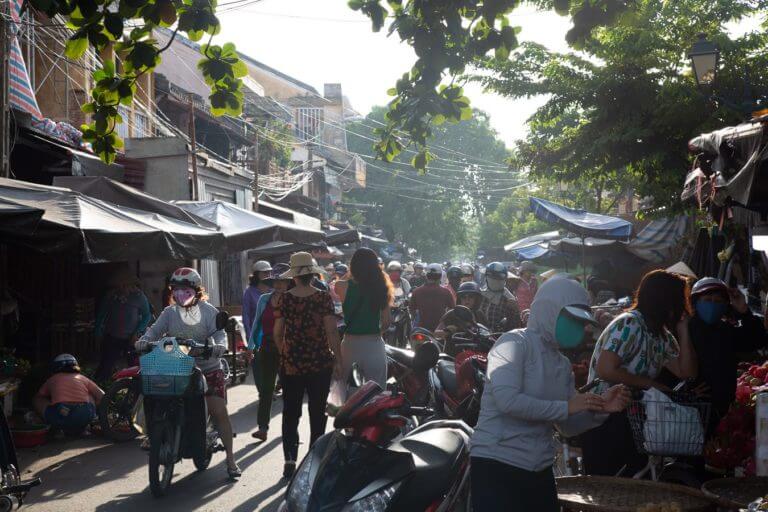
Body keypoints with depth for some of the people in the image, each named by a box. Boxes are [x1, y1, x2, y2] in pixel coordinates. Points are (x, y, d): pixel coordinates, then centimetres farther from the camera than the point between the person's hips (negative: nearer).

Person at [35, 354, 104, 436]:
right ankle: (78, 429, 26)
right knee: (90, 396, 35)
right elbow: (102, 396, 21)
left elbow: (38, 396, 38)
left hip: (60, 416, -1)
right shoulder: (82, 378, 24)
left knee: (38, 401, 27)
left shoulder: (52, 380, 25)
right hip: (85, 417, 2)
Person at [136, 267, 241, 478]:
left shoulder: (208, 311, 1)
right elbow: (155, 330, -3)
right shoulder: (170, 312, 9)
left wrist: (220, 345, -34)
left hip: (208, 368, -2)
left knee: (219, 412, -7)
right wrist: (144, 341, -25)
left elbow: (219, 332, -12)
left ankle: (230, 458, 1)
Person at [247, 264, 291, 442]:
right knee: (266, 389, 1)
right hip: (267, 349, 3)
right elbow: (256, 323, 11)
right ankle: (263, 427, 2)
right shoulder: (264, 299, 6)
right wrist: (251, 346, 9)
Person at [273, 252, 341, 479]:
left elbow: (277, 333, -1)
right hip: (320, 363, -1)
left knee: (290, 414, 10)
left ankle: (290, 461, 3)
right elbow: (332, 332, -9)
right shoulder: (324, 298, -7)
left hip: (291, 364, 1)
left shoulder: (284, 299, -4)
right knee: (318, 413, 11)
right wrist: (338, 359, -2)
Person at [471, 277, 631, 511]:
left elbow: (568, 427, 16)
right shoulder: (515, 342, -10)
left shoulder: (563, 365, 13)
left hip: (540, 471, 8)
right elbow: (507, 400, -24)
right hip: (497, 465, -8)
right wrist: (565, 407, -18)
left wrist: (598, 409, -2)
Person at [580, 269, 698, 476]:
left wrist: (683, 329, 1)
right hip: (604, 420, -9)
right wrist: (649, 383, -16)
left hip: (631, 419, 9)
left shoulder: (663, 335, 11)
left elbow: (686, 372, 7)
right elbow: (605, 370, -25)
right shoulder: (628, 325, -16)